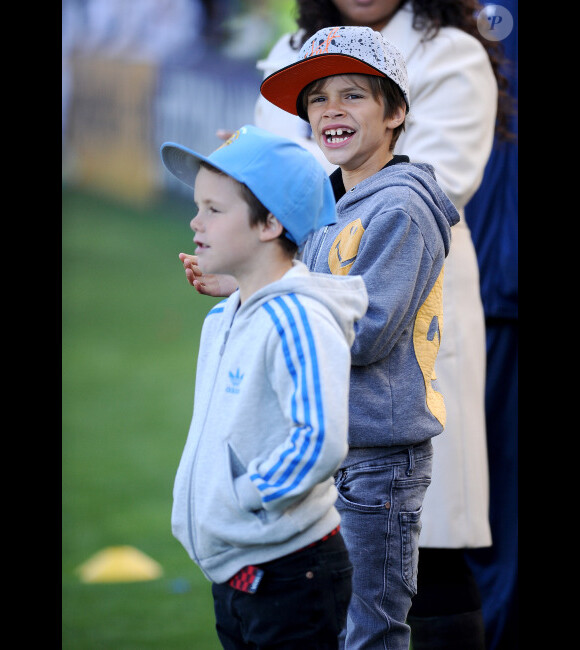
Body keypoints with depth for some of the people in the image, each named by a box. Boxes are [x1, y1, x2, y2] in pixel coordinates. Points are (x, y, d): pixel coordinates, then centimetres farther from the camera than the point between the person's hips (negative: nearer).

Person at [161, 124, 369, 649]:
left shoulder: (297, 319, -18)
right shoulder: (221, 320, 11)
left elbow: (322, 441, -27)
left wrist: (243, 496, -18)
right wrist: (198, 500, 12)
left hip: (289, 578, -9)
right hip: (229, 575, 9)